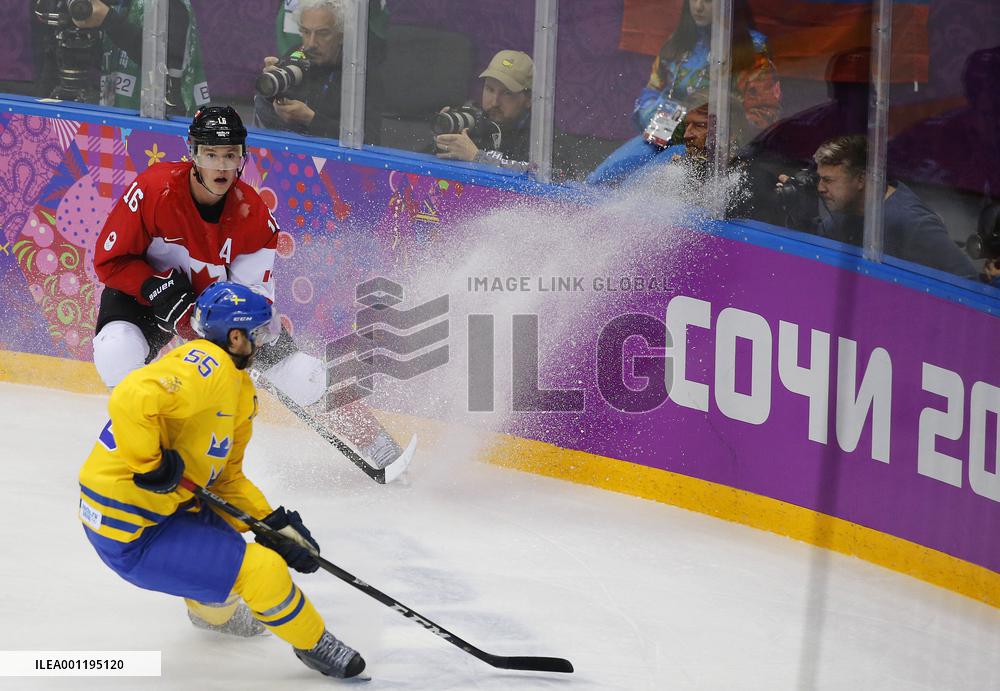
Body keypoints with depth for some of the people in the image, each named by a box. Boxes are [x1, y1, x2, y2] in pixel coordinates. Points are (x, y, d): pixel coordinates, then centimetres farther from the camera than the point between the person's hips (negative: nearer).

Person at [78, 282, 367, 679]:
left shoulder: (238, 388, 12)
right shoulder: (207, 366, -19)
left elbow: (226, 478, 17)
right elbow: (131, 400, -35)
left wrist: (274, 524, 9)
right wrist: (151, 466, -24)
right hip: (131, 536, -11)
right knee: (261, 568, -12)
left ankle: (212, 610, 52)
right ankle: (313, 643, 13)